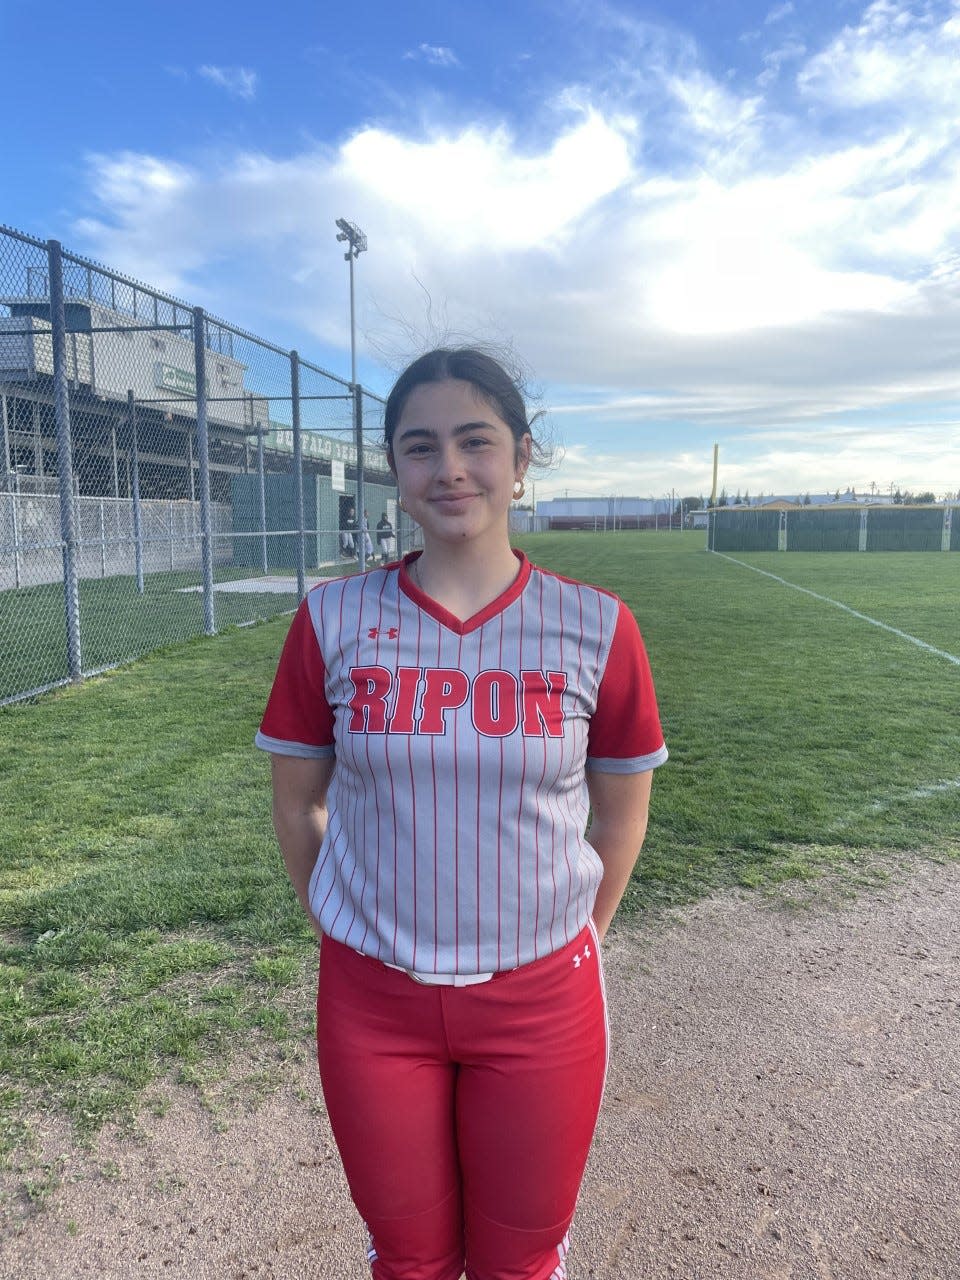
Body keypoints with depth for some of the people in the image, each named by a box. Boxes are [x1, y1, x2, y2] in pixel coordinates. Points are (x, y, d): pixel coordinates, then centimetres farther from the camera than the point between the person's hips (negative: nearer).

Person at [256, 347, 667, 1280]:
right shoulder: (333, 620, -8)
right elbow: (296, 801, 3)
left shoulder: (595, 628, -9)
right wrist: (348, 935, 5)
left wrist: (571, 944, 7)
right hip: (372, 1000, 1)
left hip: (539, 999, 0)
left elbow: (621, 812, 2)